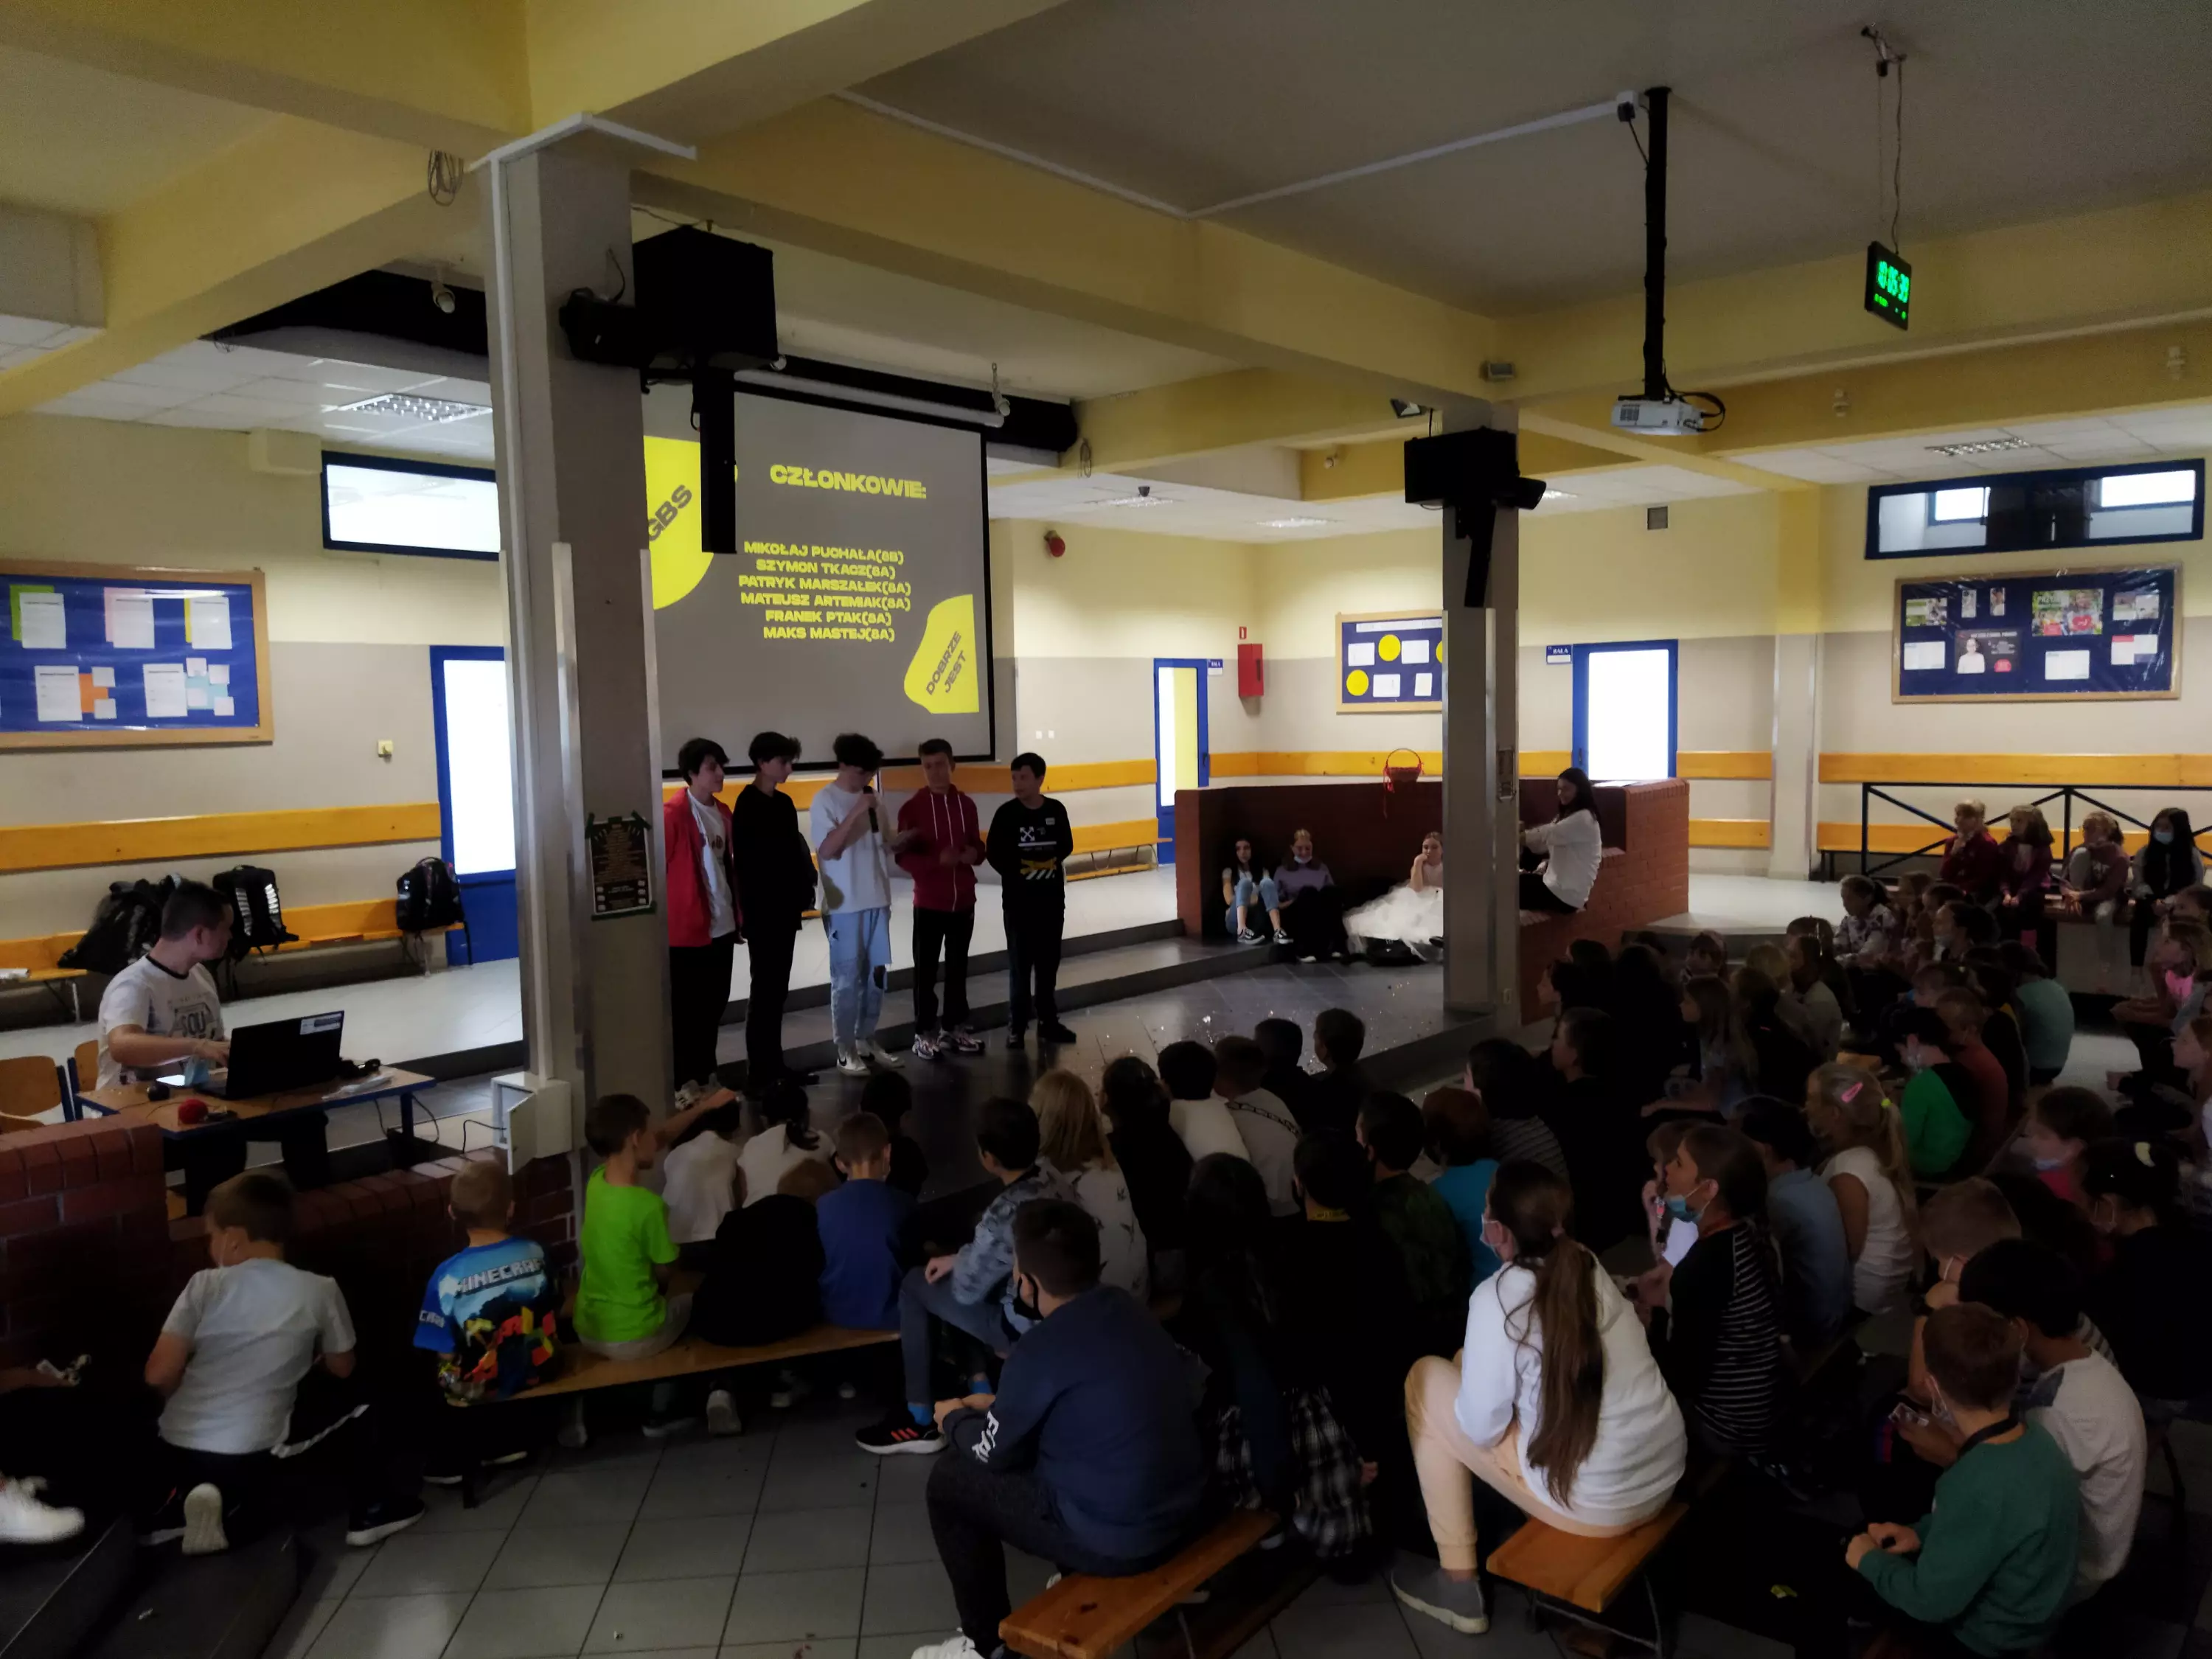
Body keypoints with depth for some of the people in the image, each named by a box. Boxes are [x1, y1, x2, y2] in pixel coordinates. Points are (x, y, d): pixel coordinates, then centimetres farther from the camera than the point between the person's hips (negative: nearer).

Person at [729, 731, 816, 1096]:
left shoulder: (784, 803, 13)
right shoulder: (747, 807, -10)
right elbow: (744, 863, -13)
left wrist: (803, 891, 5)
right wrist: (750, 909, -14)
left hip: (785, 909, 7)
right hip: (763, 912, -7)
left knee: (778, 990, 12)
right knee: (764, 990, -4)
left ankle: (774, 1063, 19)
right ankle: (758, 1072, 0)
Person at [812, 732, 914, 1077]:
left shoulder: (869, 798, 11)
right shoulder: (825, 800, -10)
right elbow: (828, 849, -21)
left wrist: (895, 843, -4)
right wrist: (857, 812, -26)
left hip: (876, 900, 7)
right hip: (845, 905, -7)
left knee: (877, 975, 12)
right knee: (847, 979, 0)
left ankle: (867, 1042, 23)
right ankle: (846, 1051, 9)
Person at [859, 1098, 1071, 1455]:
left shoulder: (1004, 1217, -32)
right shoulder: (1050, 1180, -7)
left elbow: (966, 1289, -16)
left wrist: (958, 1260, 3)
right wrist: (959, 1258, 6)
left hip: (1026, 1328, -8)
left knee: (913, 1285, 6)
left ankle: (921, 1421, 14)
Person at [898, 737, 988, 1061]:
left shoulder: (966, 805, 6)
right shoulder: (912, 807, -8)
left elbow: (978, 845, 13)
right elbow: (903, 857, -10)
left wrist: (974, 855, -10)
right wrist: (937, 860, -25)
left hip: (963, 901, 4)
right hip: (929, 903, -4)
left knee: (958, 967, 13)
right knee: (926, 971, 2)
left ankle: (955, 1028, 24)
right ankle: (924, 1033, 11)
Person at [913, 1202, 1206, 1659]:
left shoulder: (1041, 1351, -21)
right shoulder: (1126, 1308, -1)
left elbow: (996, 1452, -3)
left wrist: (955, 1420, 17)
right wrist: (999, 1405, 25)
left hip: (1118, 1541, -7)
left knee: (948, 1482, 10)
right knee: (1029, 1439, 28)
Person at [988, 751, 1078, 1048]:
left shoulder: (1056, 810, 1)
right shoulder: (1007, 813, -7)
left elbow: (1066, 846, 6)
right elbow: (995, 855, -7)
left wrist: (1049, 862, -10)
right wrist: (1019, 871, -14)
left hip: (1052, 898, 3)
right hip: (1018, 900, -3)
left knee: (1049, 962, 10)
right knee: (1020, 964, -1)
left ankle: (1048, 1022, 20)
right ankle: (1016, 1028, 4)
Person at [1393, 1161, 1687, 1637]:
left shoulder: (1497, 1297, -19)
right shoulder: (1590, 1266, 2)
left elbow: (1482, 1428, -14)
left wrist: (1467, 1369, 5)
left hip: (1594, 1504, -7)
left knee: (1427, 1381, 7)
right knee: (1471, 1364, 21)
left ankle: (1458, 1585, 16)